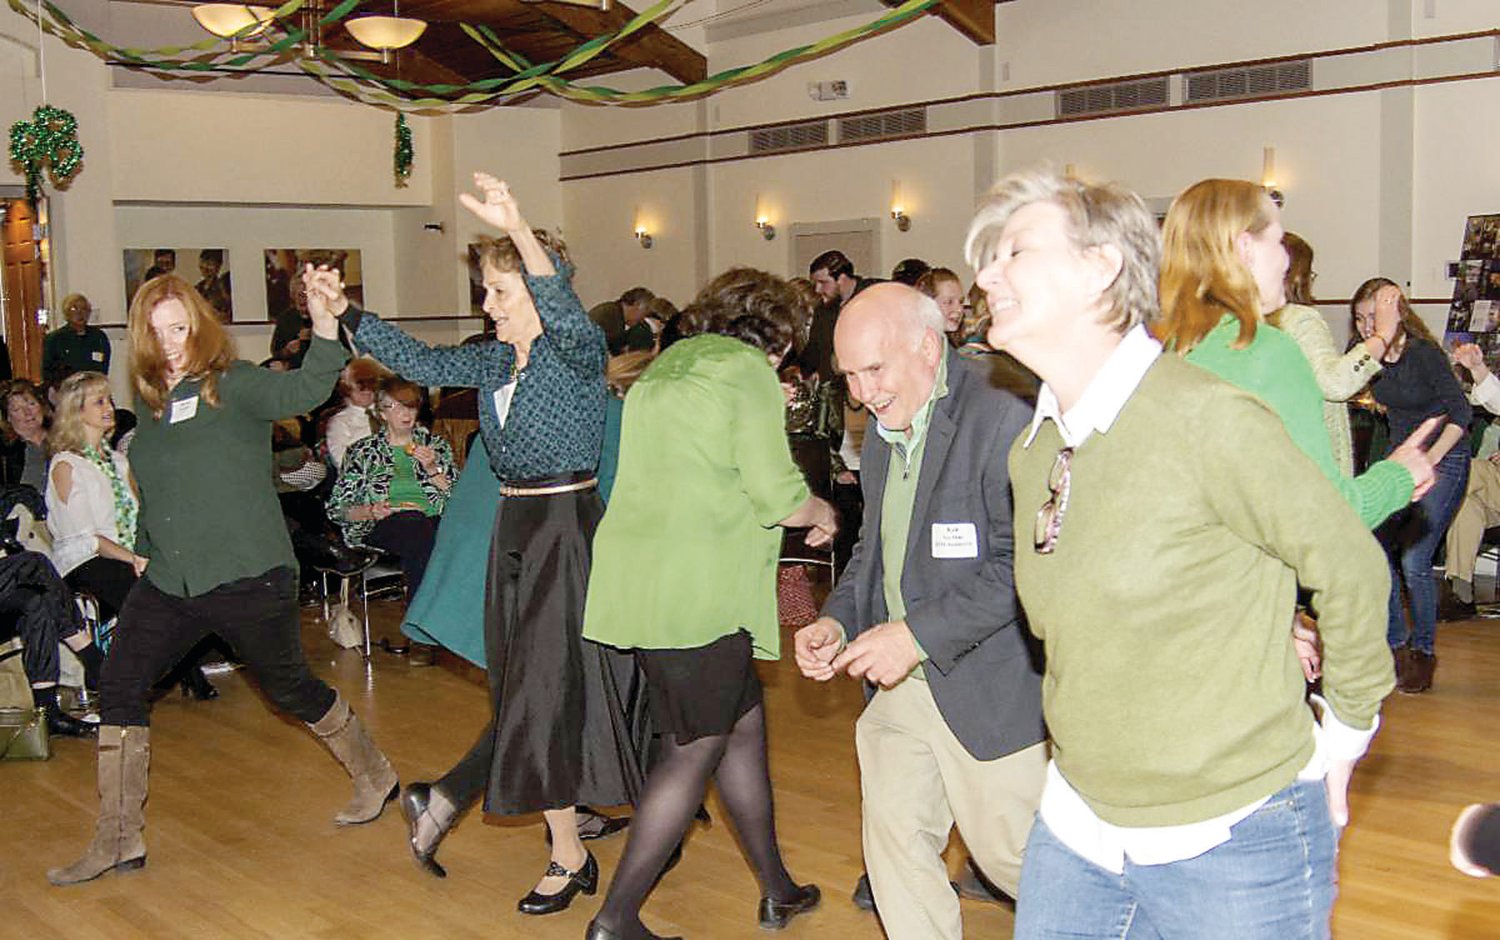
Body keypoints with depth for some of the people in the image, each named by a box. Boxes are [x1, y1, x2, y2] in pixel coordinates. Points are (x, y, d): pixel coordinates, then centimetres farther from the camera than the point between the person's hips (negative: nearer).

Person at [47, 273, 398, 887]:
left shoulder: (233, 385, -11)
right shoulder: (149, 400, 9)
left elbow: (304, 391, -30)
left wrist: (325, 322, -44)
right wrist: (145, 553, 21)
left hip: (248, 579, -6)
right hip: (168, 583, 6)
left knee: (289, 687, 6)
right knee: (119, 689, 0)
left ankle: (376, 778, 29)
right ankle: (119, 841, 10)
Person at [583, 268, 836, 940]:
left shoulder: (667, 366, 19)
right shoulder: (748, 372, -7)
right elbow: (779, 494, -11)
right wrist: (822, 512, 9)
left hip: (638, 576, 9)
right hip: (698, 587, -9)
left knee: (744, 728, 17)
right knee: (693, 753, 0)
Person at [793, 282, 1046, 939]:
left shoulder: (1001, 421, -18)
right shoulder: (883, 432, 10)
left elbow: (1020, 567, -22)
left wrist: (918, 634, -24)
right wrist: (836, 620, 2)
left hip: (985, 682, -7)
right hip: (901, 683, 8)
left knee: (1008, 851, 4)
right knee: (893, 833, 9)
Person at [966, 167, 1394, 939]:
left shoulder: (1209, 419, -19)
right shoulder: (1031, 452, 4)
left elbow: (1350, 568, -10)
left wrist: (1343, 731, 0)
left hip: (1232, 843, -6)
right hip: (1076, 824, 6)